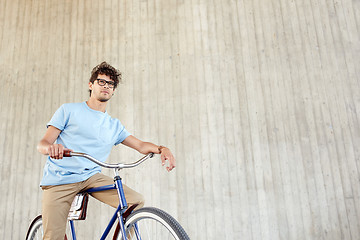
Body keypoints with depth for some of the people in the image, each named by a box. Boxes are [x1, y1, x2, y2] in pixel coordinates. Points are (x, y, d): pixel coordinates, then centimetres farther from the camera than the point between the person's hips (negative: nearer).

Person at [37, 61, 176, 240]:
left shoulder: (114, 125, 16)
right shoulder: (69, 110, 6)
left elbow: (140, 145, 10)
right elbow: (42, 143, -1)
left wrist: (162, 149, -11)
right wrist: (50, 147, -26)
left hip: (91, 177, 3)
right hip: (59, 179, -3)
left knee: (136, 202, -16)